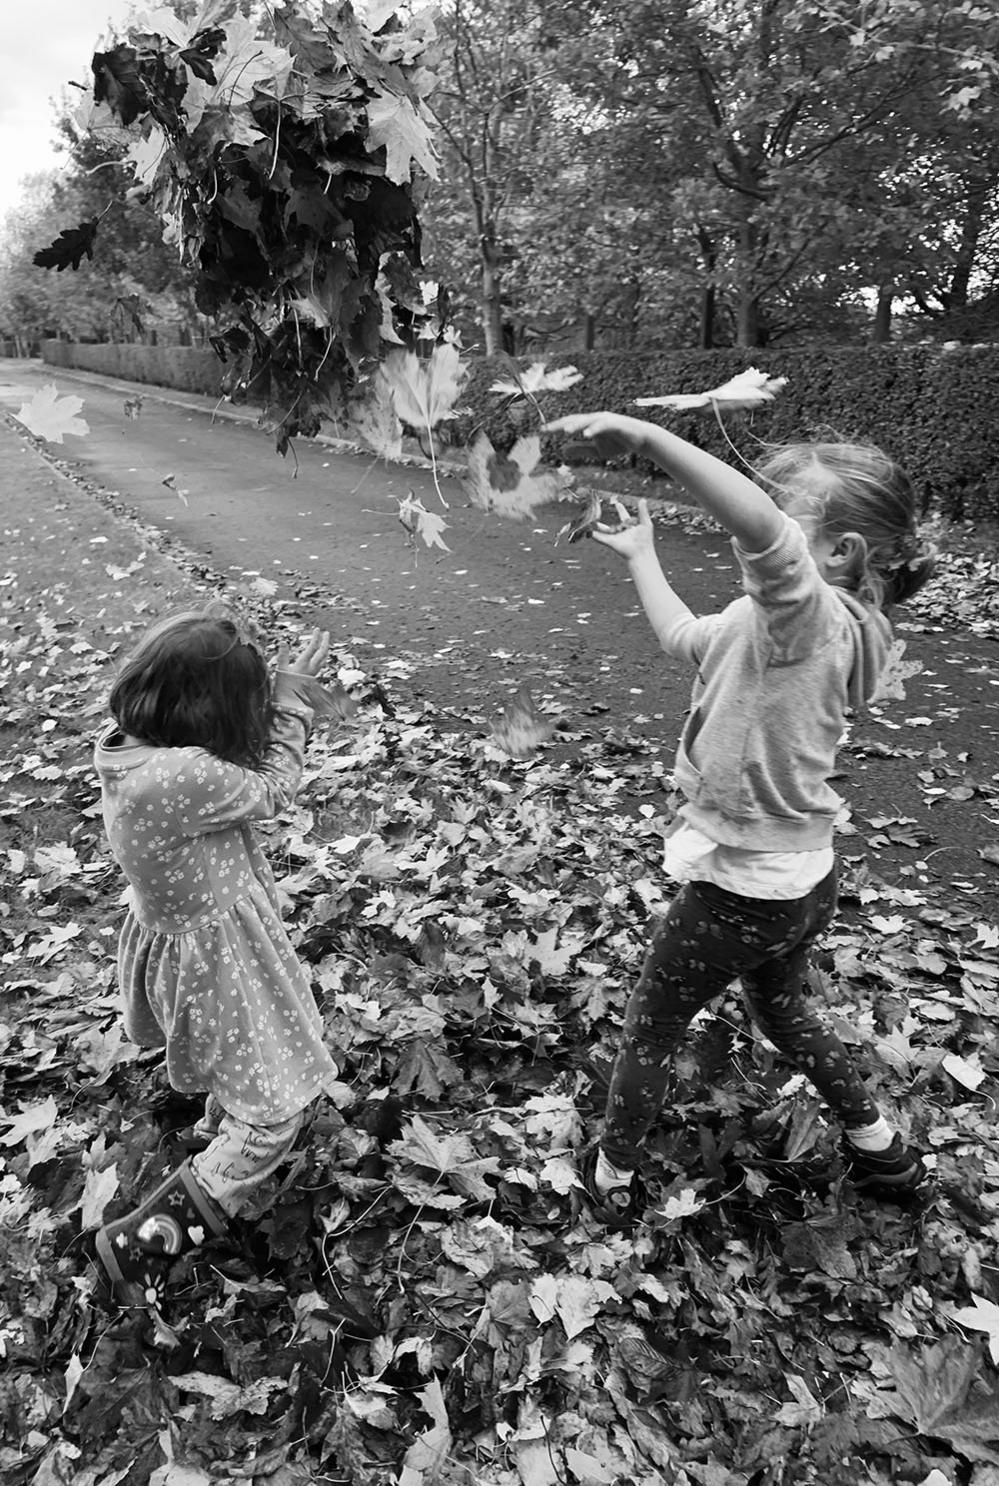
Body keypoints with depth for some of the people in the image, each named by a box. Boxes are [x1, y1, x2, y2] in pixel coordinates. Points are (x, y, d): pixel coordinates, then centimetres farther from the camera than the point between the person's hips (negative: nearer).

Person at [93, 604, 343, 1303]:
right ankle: (143, 1240, 16)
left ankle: (222, 1142, 63)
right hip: (214, 957, -9)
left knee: (240, 1075, 36)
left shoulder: (126, 744, -10)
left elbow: (233, 762, 4)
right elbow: (271, 790, -20)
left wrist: (281, 698, -6)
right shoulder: (183, 776, -37)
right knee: (276, 1111, 9)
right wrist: (291, 703, -9)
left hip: (181, 935, 9)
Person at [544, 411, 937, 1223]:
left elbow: (758, 524, -50)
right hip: (806, 879, 9)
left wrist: (644, 435, -48)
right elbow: (685, 638, 14)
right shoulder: (836, 629, 2)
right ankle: (882, 1147, 49)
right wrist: (640, 553, 20)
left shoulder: (806, 613, -26)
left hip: (740, 889, -9)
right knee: (784, 1011, 33)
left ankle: (613, 1175, 37)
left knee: (650, 1032, 15)